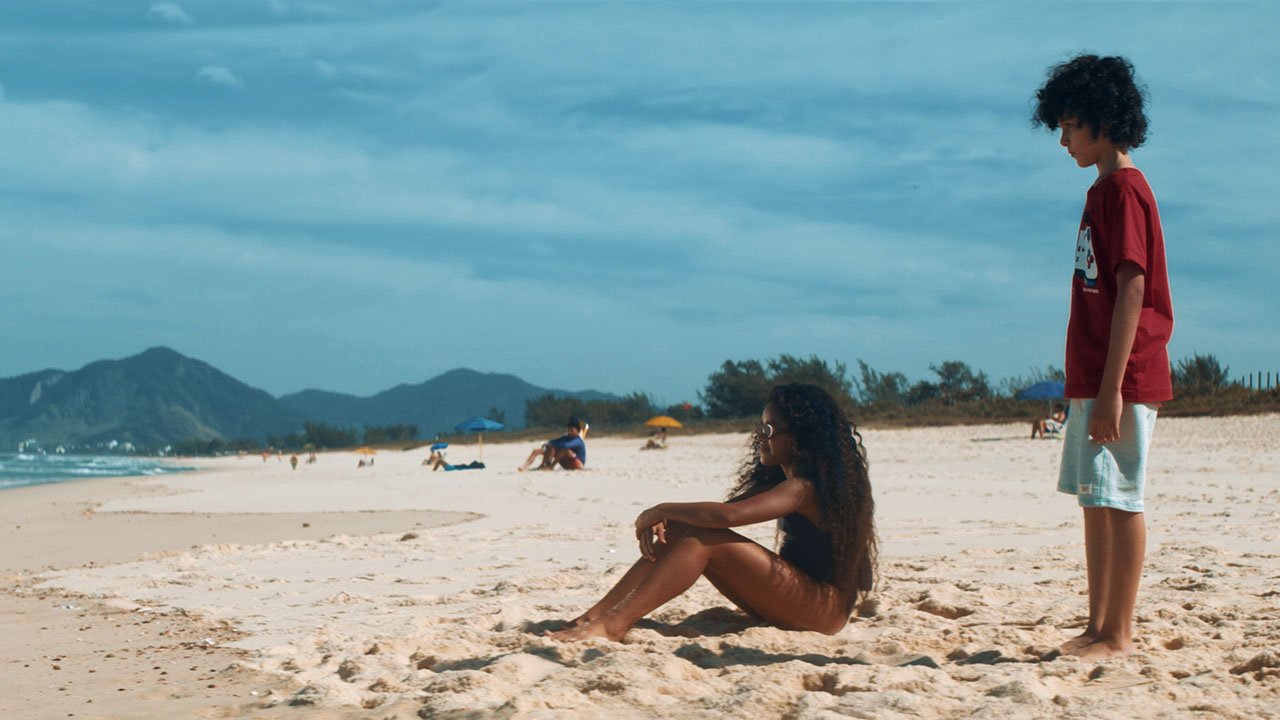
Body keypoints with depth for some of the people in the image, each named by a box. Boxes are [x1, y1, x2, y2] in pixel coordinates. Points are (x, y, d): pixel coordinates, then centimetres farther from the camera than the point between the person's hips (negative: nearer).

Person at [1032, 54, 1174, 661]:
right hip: (1091, 378, 10)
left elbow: (1132, 291, -18)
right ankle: (1098, 627, 18)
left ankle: (1119, 635, 0)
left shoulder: (1123, 188, -11)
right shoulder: (1104, 190, 18)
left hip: (1121, 380, -10)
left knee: (1119, 500, -5)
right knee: (1095, 500, 12)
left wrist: (1111, 389, -21)